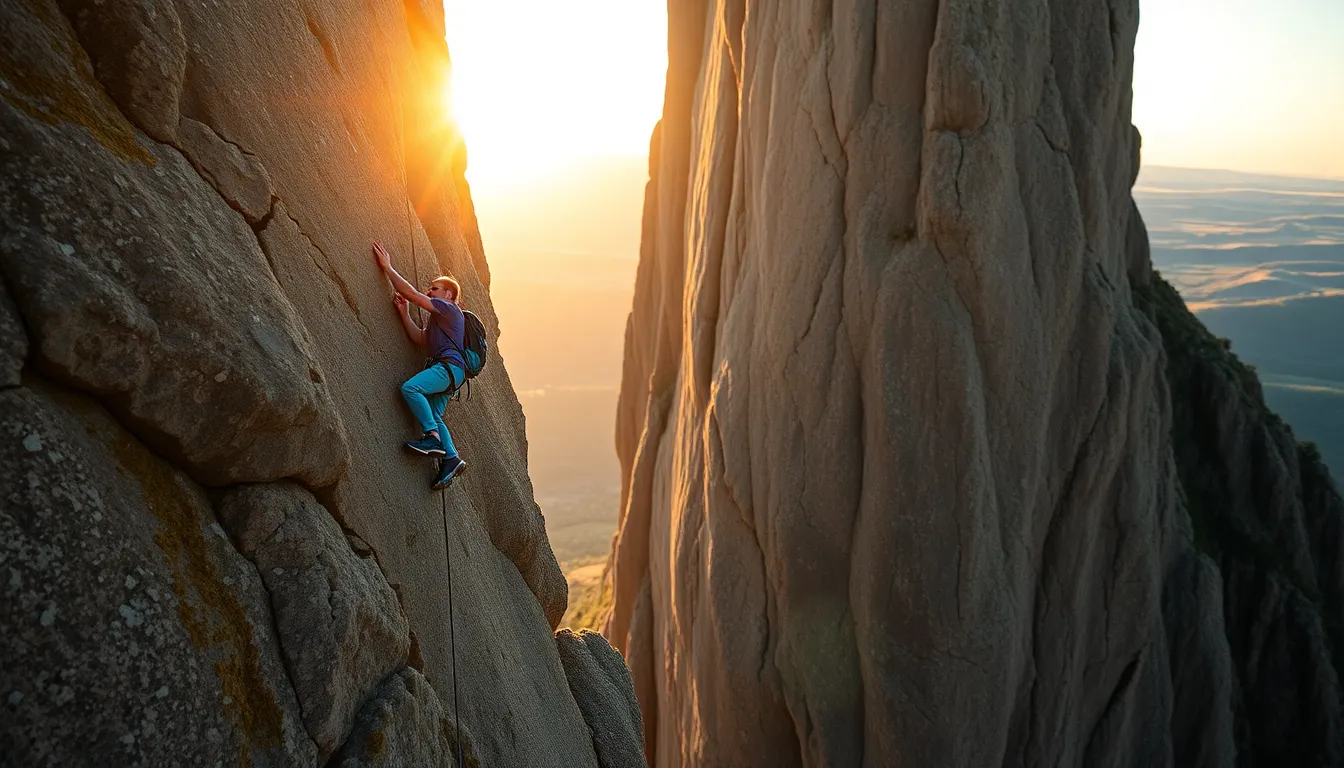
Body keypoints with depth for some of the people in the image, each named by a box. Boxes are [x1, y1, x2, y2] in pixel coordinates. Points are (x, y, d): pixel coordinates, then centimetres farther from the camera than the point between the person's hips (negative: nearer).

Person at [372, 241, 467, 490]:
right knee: (433, 415, 3)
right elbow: (421, 339, 18)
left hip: (450, 365, -10)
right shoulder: (437, 319, 33)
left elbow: (412, 294, -6)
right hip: (445, 369, 10)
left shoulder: (449, 308, 2)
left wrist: (388, 268, -2)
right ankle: (451, 458, -2)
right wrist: (404, 313, 12)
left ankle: (433, 437, -26)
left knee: (410, 388, -26)